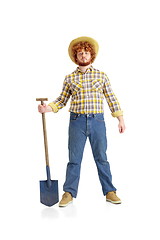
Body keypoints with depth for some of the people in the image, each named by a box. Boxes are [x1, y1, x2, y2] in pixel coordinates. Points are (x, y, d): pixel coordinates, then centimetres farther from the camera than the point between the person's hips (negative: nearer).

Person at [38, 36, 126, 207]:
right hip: (77, 122, 0)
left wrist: (120, 119, 5)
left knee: (101, 158, 6)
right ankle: (69, 193, 13)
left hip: (97, 121, 0)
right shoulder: (69, 78, 8)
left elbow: (111, 98, 8)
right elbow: (62, 100, 10)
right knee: (74, 159, 3)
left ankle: (109, 192, 16)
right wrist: (48, 108, -8)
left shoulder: (101, 75, 8)